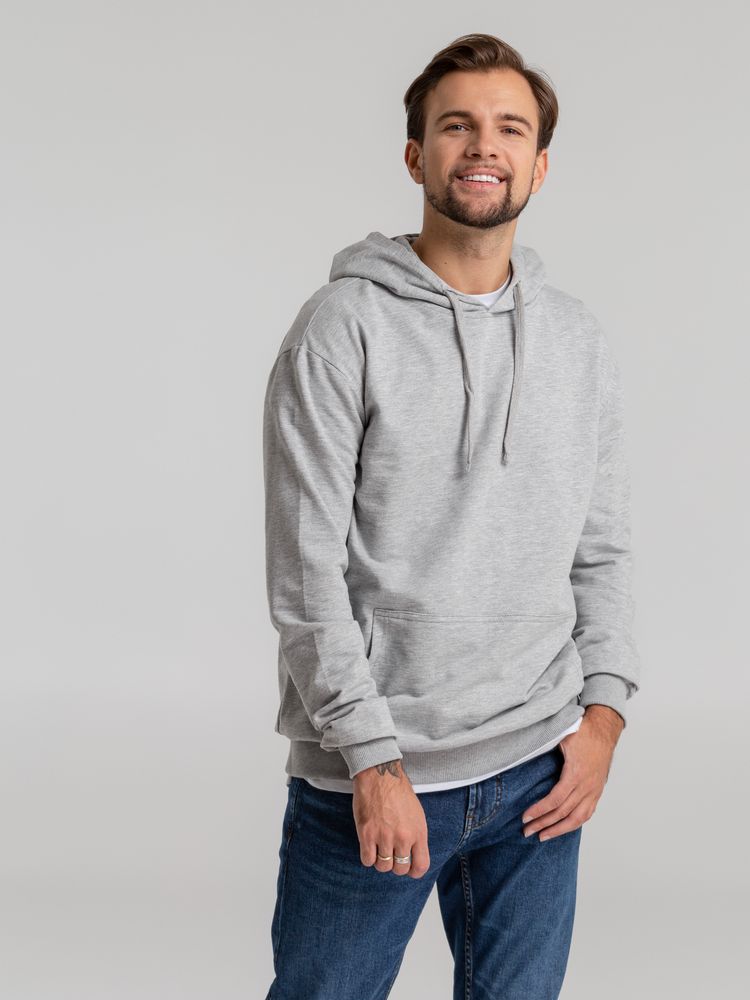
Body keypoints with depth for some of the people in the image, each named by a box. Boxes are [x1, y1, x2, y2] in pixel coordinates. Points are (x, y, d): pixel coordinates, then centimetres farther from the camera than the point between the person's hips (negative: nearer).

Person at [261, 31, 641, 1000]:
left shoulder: (580, 341, 8)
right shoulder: (343, 327, -7)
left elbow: (602, 550, 12)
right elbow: (306, 570, -11)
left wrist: (604, 708, 0)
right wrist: (374, 757, -14)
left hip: (540, 772, 4)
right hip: (366, 774, -4)